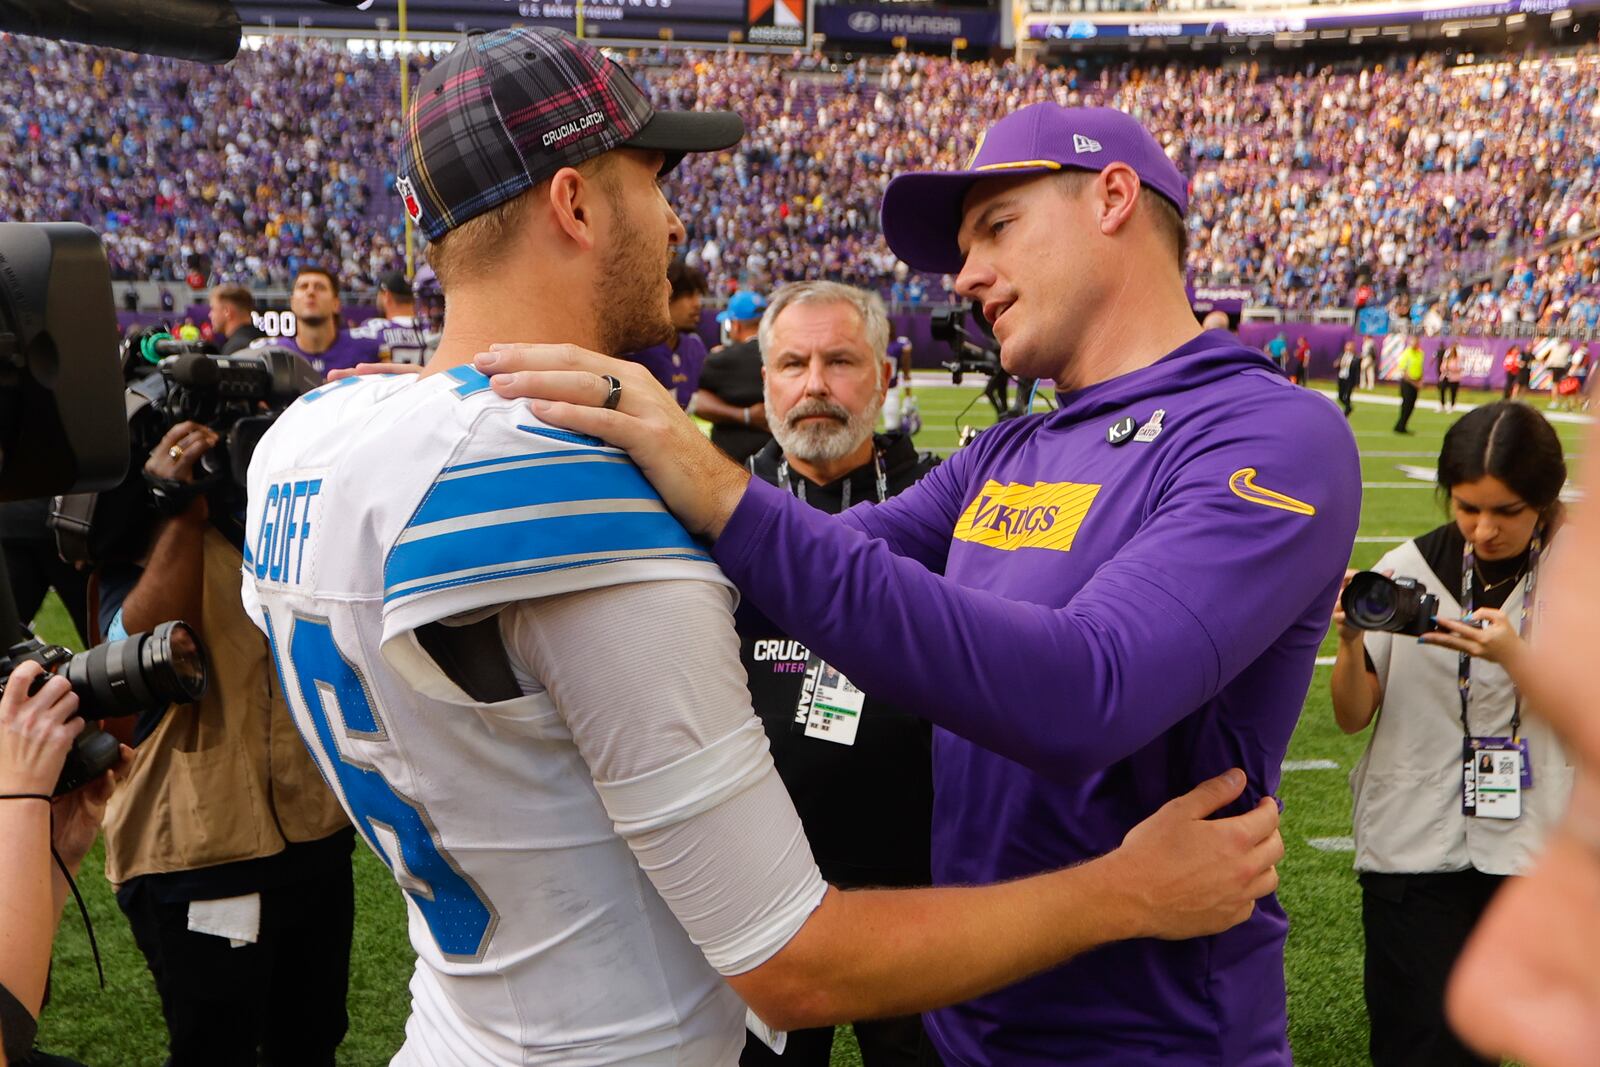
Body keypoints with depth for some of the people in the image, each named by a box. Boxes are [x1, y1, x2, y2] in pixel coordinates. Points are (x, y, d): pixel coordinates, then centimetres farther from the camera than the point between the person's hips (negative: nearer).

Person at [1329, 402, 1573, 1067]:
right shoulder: (1409, 569, -2)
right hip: (1412, 846, 0)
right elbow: (1353, 718, 0)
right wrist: (1351, 641, -18)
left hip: (1530, 847, 0)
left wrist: (1512, 656, -23)